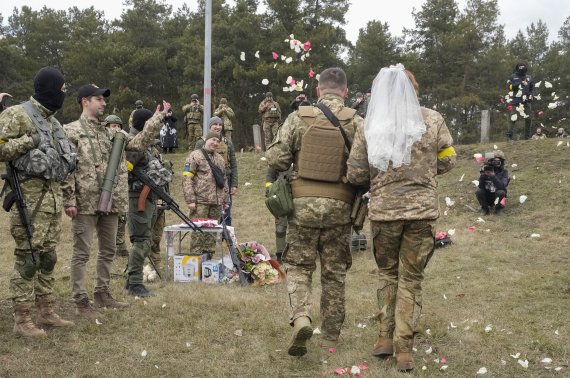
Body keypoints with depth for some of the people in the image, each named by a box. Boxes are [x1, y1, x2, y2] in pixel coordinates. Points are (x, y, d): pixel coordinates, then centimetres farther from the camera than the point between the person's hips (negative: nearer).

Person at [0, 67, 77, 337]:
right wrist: (29, 140, -20)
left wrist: (68, 161, 10)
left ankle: (46, 311, 22)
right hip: (30, 196, -9)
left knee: (48, 257, 13)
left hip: (53, 195, 9)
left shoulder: (52, 121, 18)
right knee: (28, 258, -6)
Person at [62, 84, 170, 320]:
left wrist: (158, 118, 5)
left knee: (108, 251, 14)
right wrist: (69, 200, -17)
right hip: (85, 203, -7)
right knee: (81, 253, -2)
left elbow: (139, 143, 11)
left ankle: (102, 294, 25)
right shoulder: (71, 131, -4)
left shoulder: (110, 134, 16)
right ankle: (81, 301, 1)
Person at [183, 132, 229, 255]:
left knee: (212, 232, 9)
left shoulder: (220, 159, 21)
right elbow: (187, 179, -8)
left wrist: (226, 200, 19)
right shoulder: (195, 156, -1)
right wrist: (190, 199, -15)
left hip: (217, 203, 6)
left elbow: (224, 180, 26)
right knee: (198, 232, -8)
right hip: (200, 202, -6)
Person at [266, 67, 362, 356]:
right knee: (334, 273, 12)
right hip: (339, 206, 0)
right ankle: (330, 338, 20)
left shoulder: (298, 118, -2)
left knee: (298, 266, 11)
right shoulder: (356, 122, -3)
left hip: (302, 203, 0)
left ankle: (301, 317, -14)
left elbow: (275, 158, -4)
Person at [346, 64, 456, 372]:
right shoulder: (432, 120, -4)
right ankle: (404, 348, 8)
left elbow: (355, 175, -2)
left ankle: (386, 337, 19)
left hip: (384, 210, 0)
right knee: (411, 278, 10)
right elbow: (446, 161, 4)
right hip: (423, 210, 0)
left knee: (387, 273, 21)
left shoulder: (369, 129, -5)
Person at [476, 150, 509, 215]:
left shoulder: (504, 171, -9)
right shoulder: (487, 169, -5)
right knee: (479, 191, -26)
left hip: (497, 196, -2)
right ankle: (485, 208, -1)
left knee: (500, 192, -33)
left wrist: (493, 176, -34)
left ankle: (498, 207, -3)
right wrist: (483, 175, -27)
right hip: (487, 196, 2)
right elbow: (481, 186, -12)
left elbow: (502, 186, -26)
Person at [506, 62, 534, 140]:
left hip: (526, 101, 4)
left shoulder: (529, 78, 16)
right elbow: (510, 86, -9)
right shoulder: (512, 77, 5)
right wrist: (519, 83, -17)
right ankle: (509, 135, -13)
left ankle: (527, 136, 13)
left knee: (528, 118, 3)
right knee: (513, 118, -15)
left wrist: (531, 95, 4)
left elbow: (532, 88, 21)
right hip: (516, 101, -4)